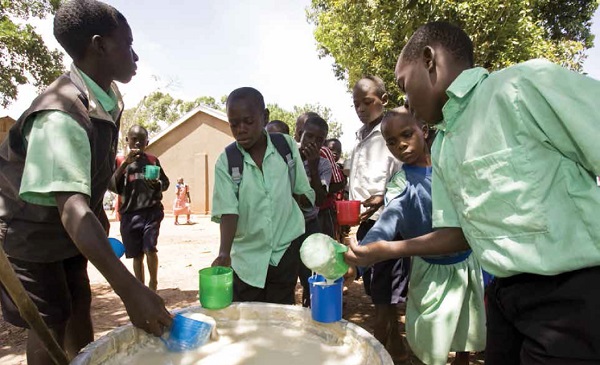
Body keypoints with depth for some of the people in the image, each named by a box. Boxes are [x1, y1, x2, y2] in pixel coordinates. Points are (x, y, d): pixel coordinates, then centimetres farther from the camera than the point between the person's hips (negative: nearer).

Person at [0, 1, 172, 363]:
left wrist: (99, 213, 17)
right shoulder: (60, 114, -35)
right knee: (50, 321, -1)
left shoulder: (110, 98, -7)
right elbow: (71, 206, -47)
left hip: (68, 228, 8)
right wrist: (129, 288, -55)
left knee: (79, 305, 17)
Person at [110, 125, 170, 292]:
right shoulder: (120, 161, 6)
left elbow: (165, 183, 14)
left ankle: (153, 283, 10)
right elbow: (112, 186, -5)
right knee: (136, 254, 7)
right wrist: (125, 163, -13)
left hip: (151, 211, 0)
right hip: (130, 213, 1)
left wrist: (158, 183, -9)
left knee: (150, 248, -12)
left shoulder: (152, 160, 9)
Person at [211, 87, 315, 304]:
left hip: (285, 250, 1)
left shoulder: (286, 146, -4)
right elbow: (227, 211, -15)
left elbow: (305, 194, 4)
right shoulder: (226, 161, -8)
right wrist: (224, 253, -26)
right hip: (246, 256, 0)